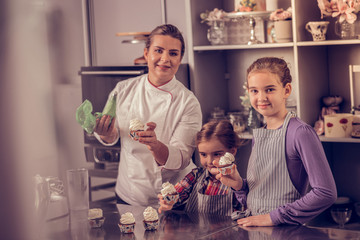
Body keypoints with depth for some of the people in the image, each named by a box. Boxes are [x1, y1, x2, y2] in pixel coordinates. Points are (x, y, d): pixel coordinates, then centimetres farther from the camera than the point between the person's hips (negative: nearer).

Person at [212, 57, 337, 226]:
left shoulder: (300, 132, -10)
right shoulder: (258, 135, 11)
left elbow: (326, 193, -16)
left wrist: (274, 217, -14)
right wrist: (239, 185, -1)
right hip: (253, 230, 6)